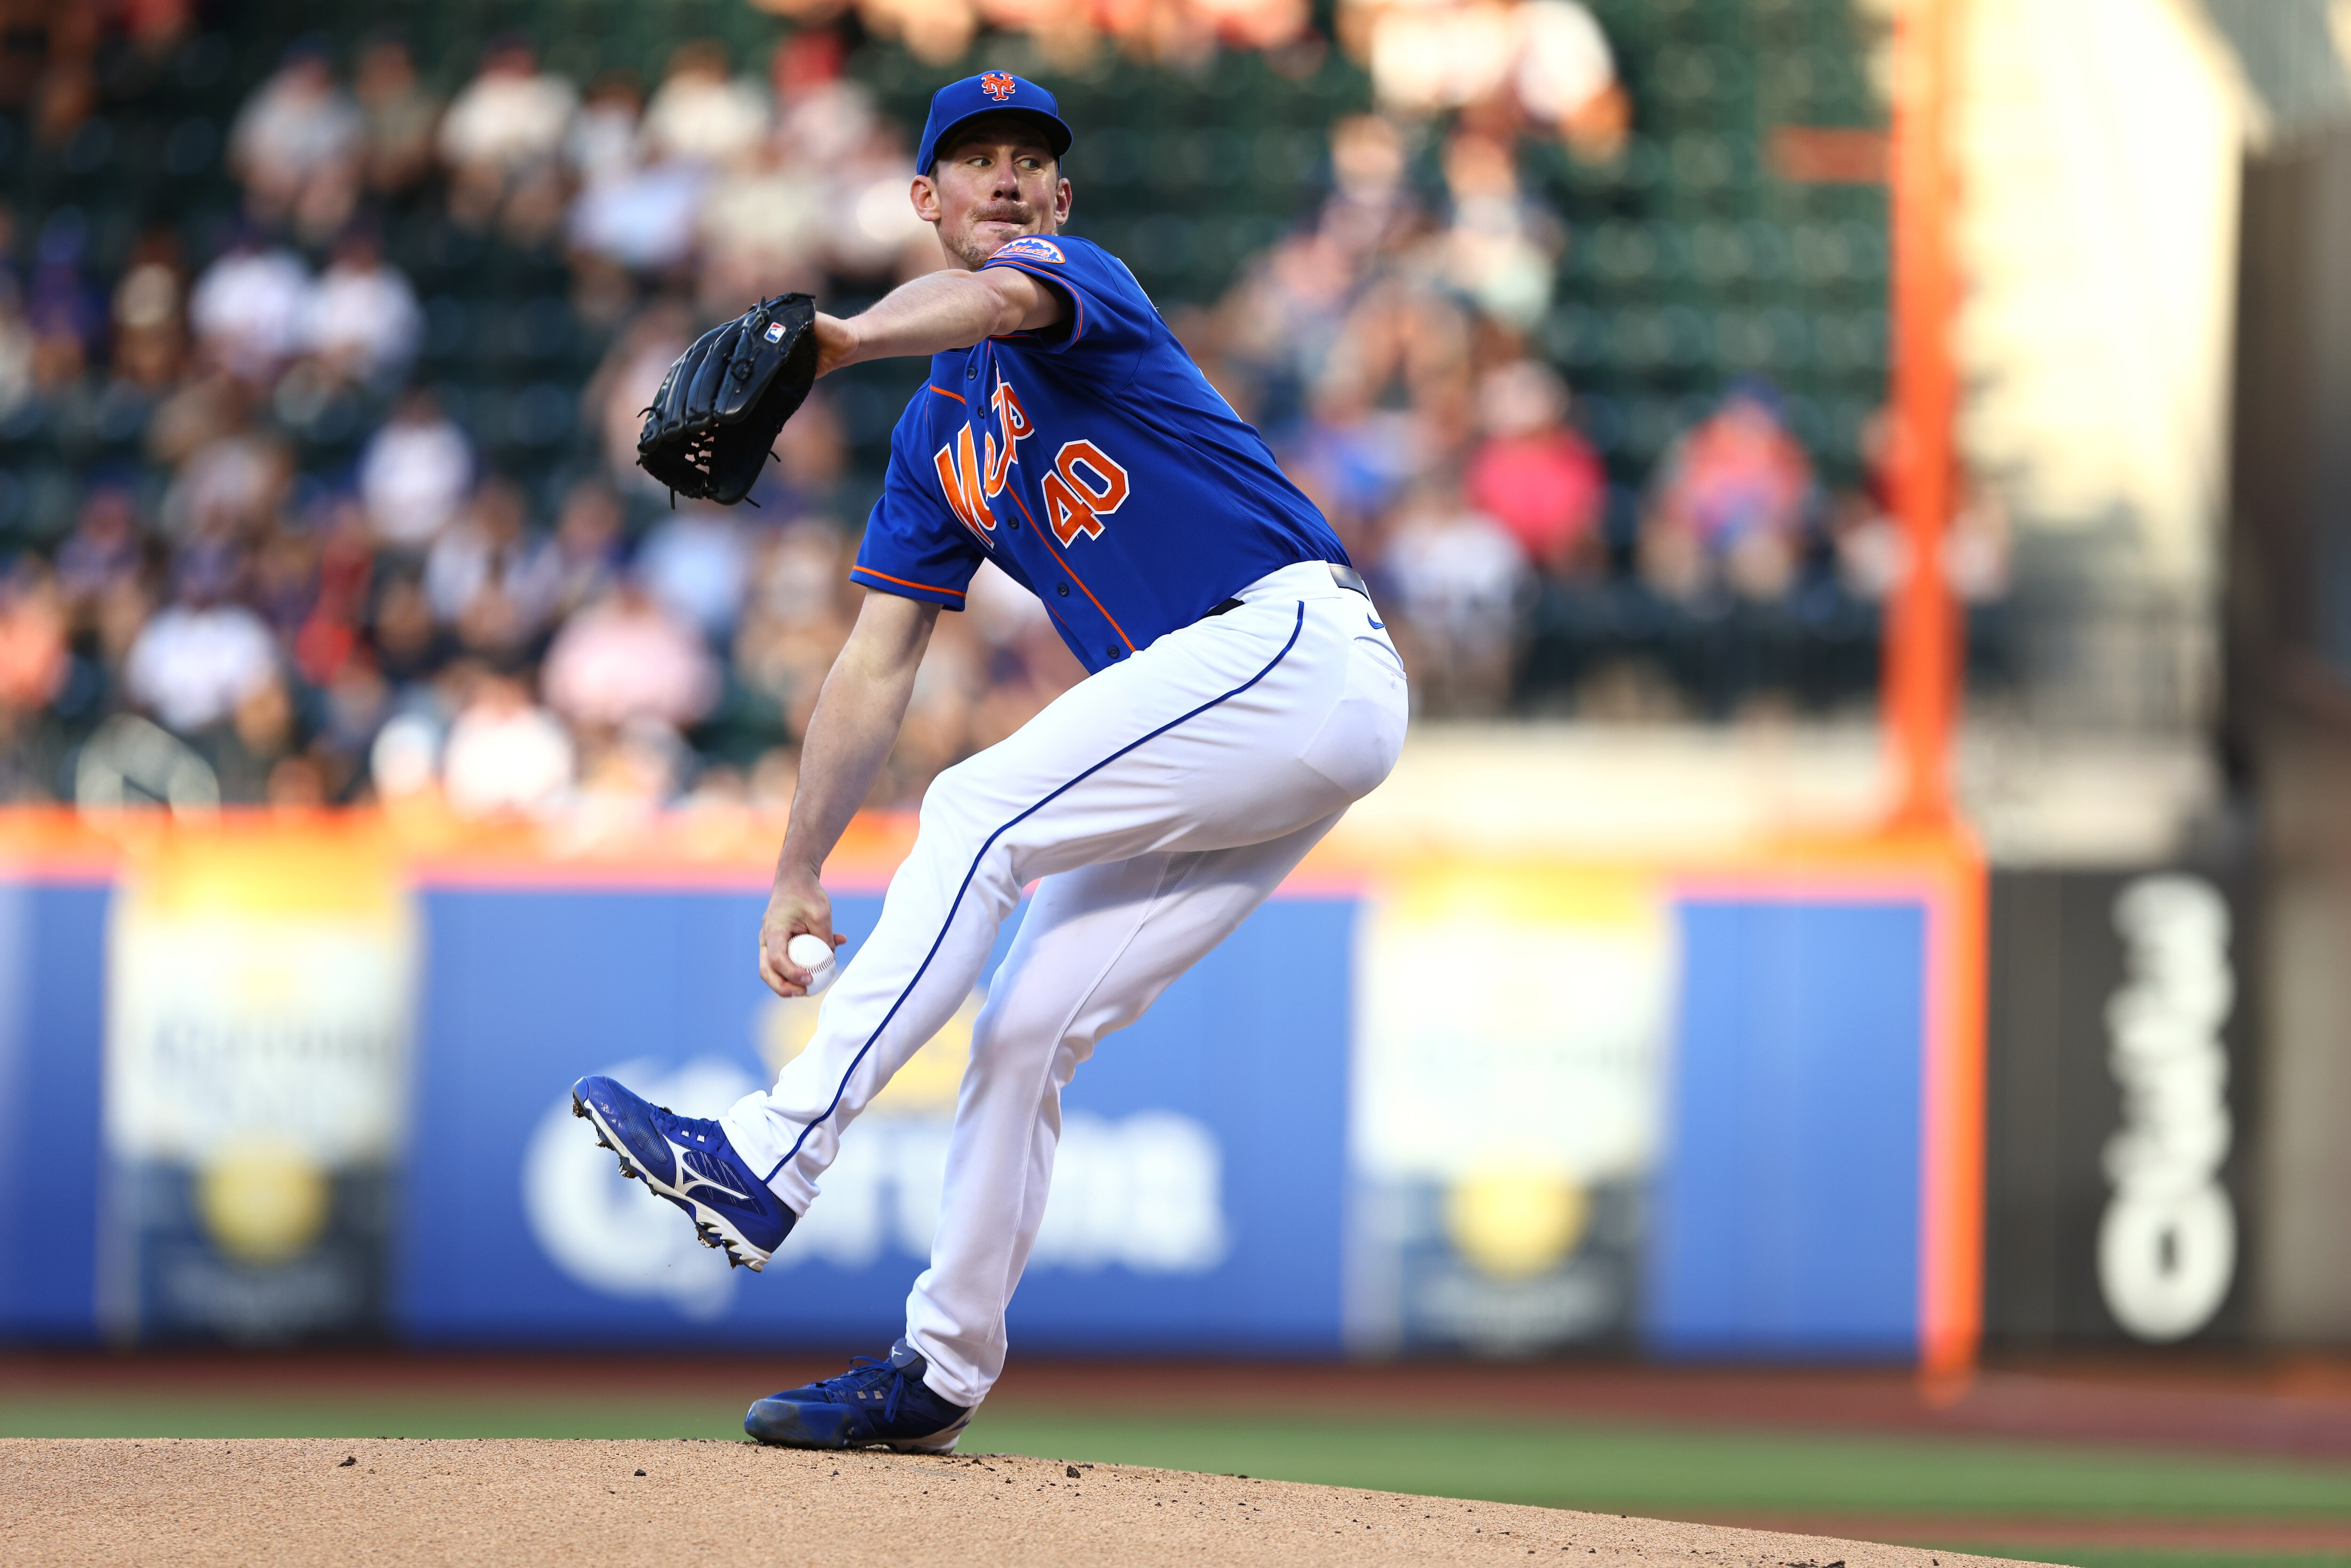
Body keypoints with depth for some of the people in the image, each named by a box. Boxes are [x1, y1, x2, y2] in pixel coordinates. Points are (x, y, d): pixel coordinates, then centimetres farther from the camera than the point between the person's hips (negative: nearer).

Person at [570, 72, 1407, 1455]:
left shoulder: (1082, 277, -2)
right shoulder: (937, 438, 21)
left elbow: (1003, 300, -29)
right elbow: (879, 666, 20)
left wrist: (842, 342, -49)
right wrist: (799, 872, 11)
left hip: (1299, 645, -8)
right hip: (1245, 734, 8)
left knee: (982, 812, -20)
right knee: (1026, 1024, 5)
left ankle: (773, 1162, -25)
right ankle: (942, 1373, 13)